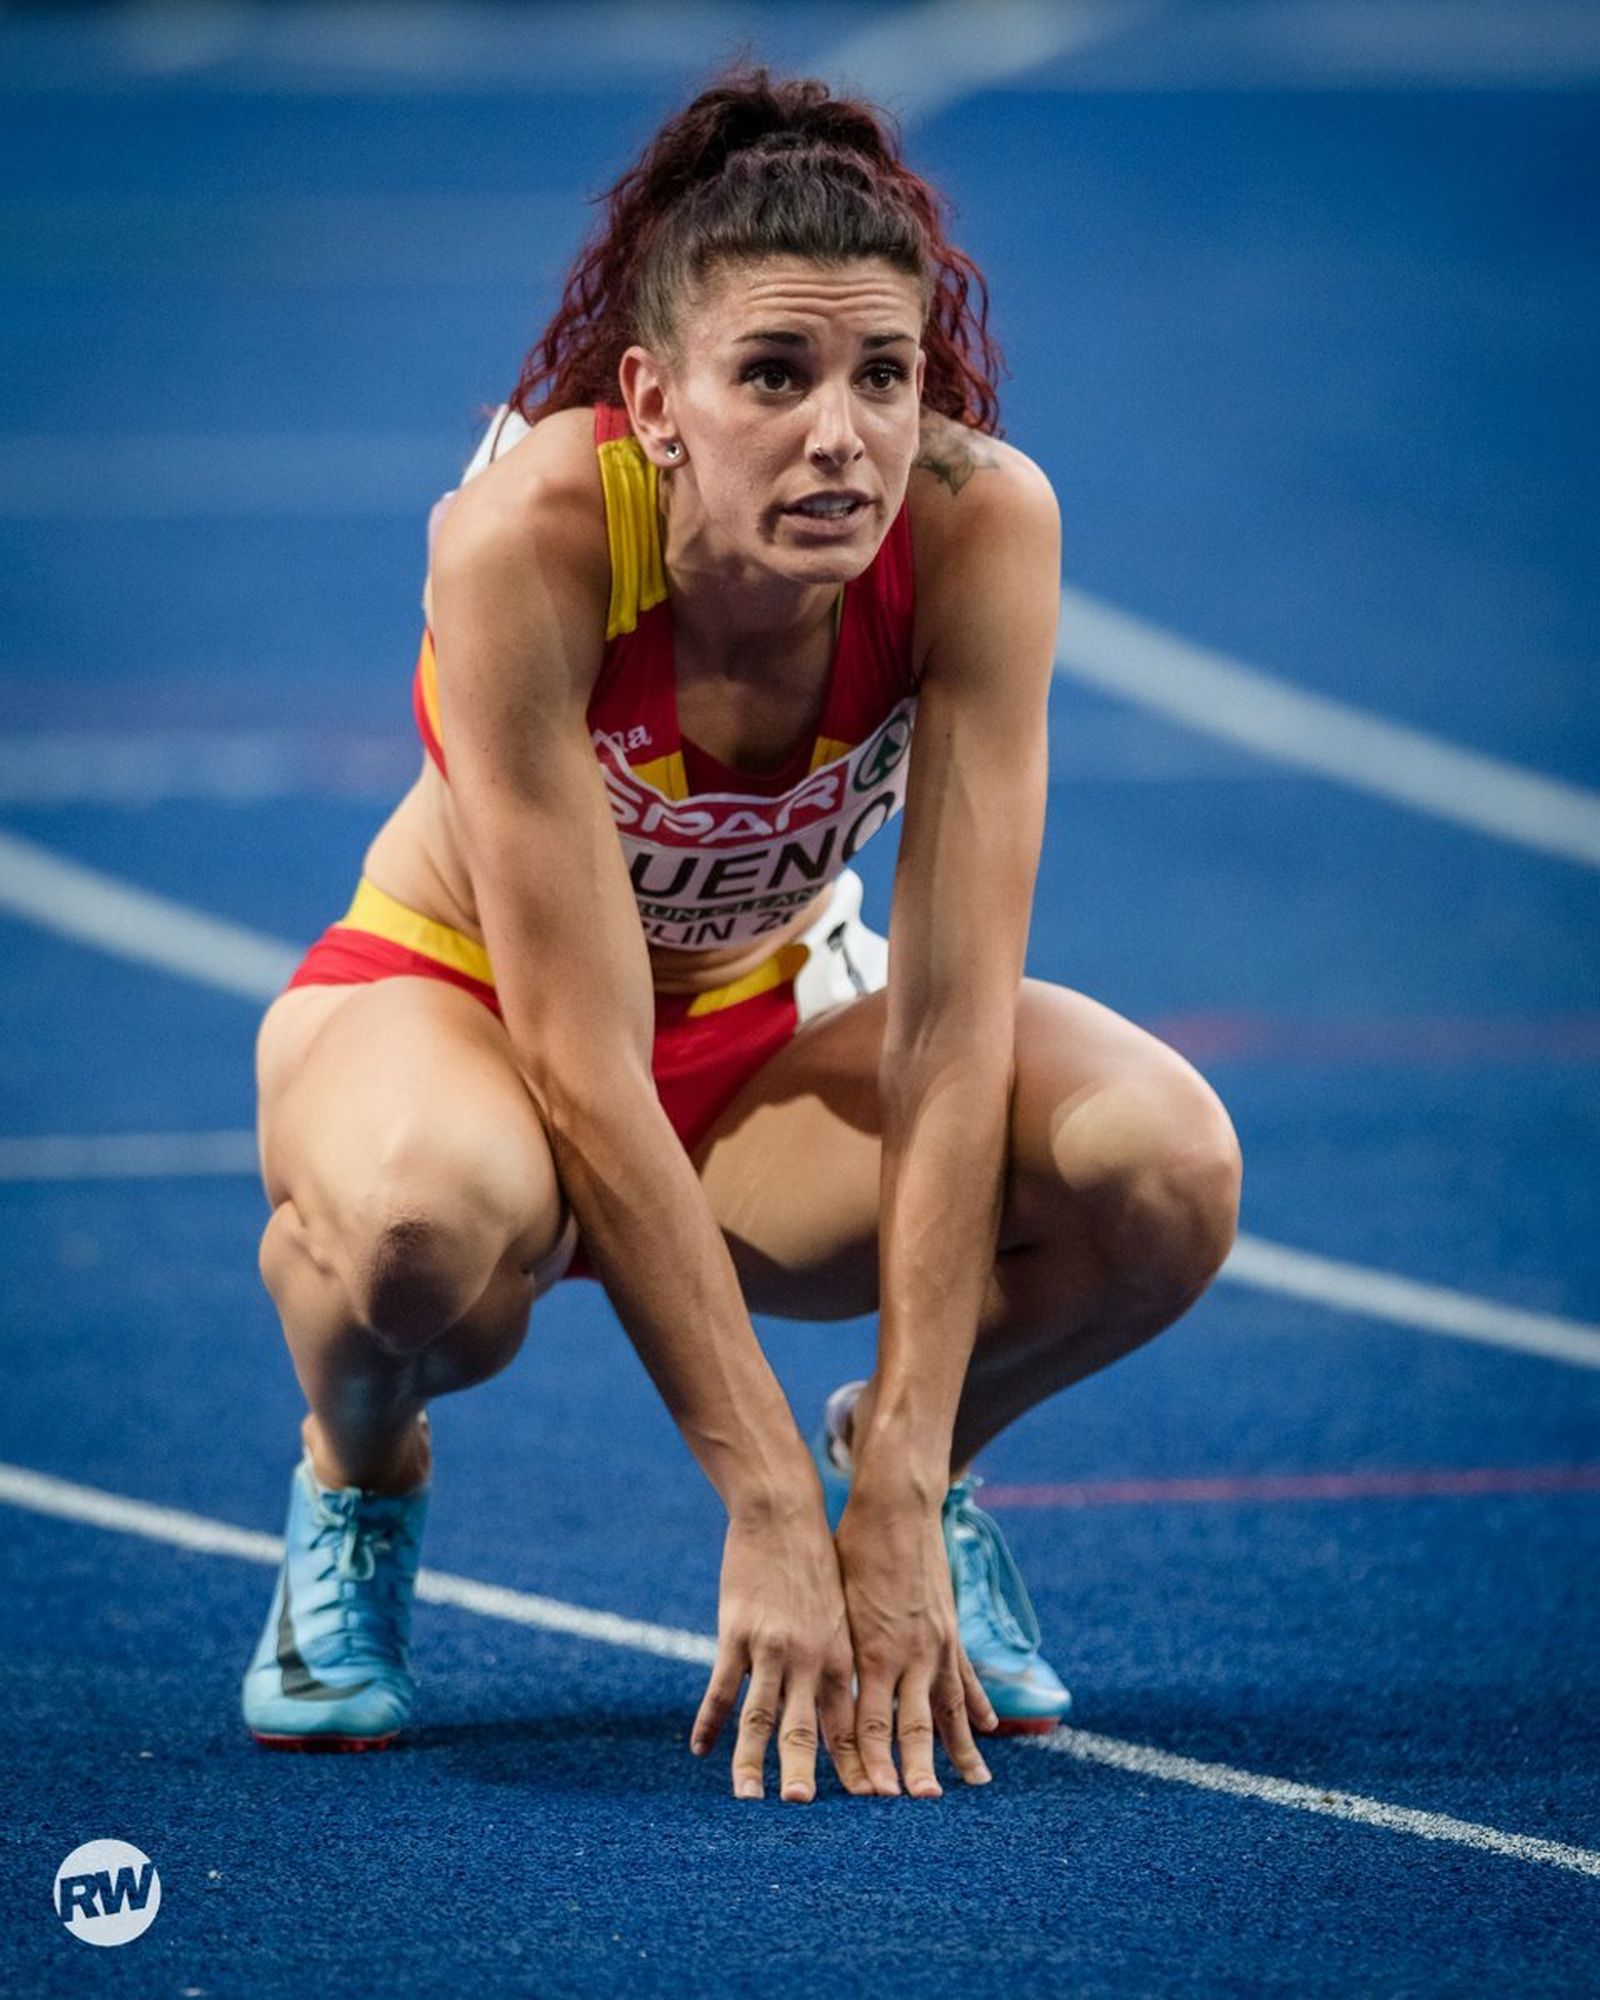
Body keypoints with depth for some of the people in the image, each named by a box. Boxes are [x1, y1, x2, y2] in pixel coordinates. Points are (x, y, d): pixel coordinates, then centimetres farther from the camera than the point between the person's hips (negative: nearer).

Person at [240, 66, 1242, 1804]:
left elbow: (949, 1019, -26)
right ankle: (357, 1477, -3)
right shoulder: (529, 536, -33)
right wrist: (767, 1513, -36)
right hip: (456, 1001, -3)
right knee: (428, 1220, -41)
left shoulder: (980, 525, -25)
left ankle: (900, 1459, 5)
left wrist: (895, 1504, -31)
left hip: (771, 1019, 3)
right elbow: (588, 1072, -33)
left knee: (1162, 1165, -28)